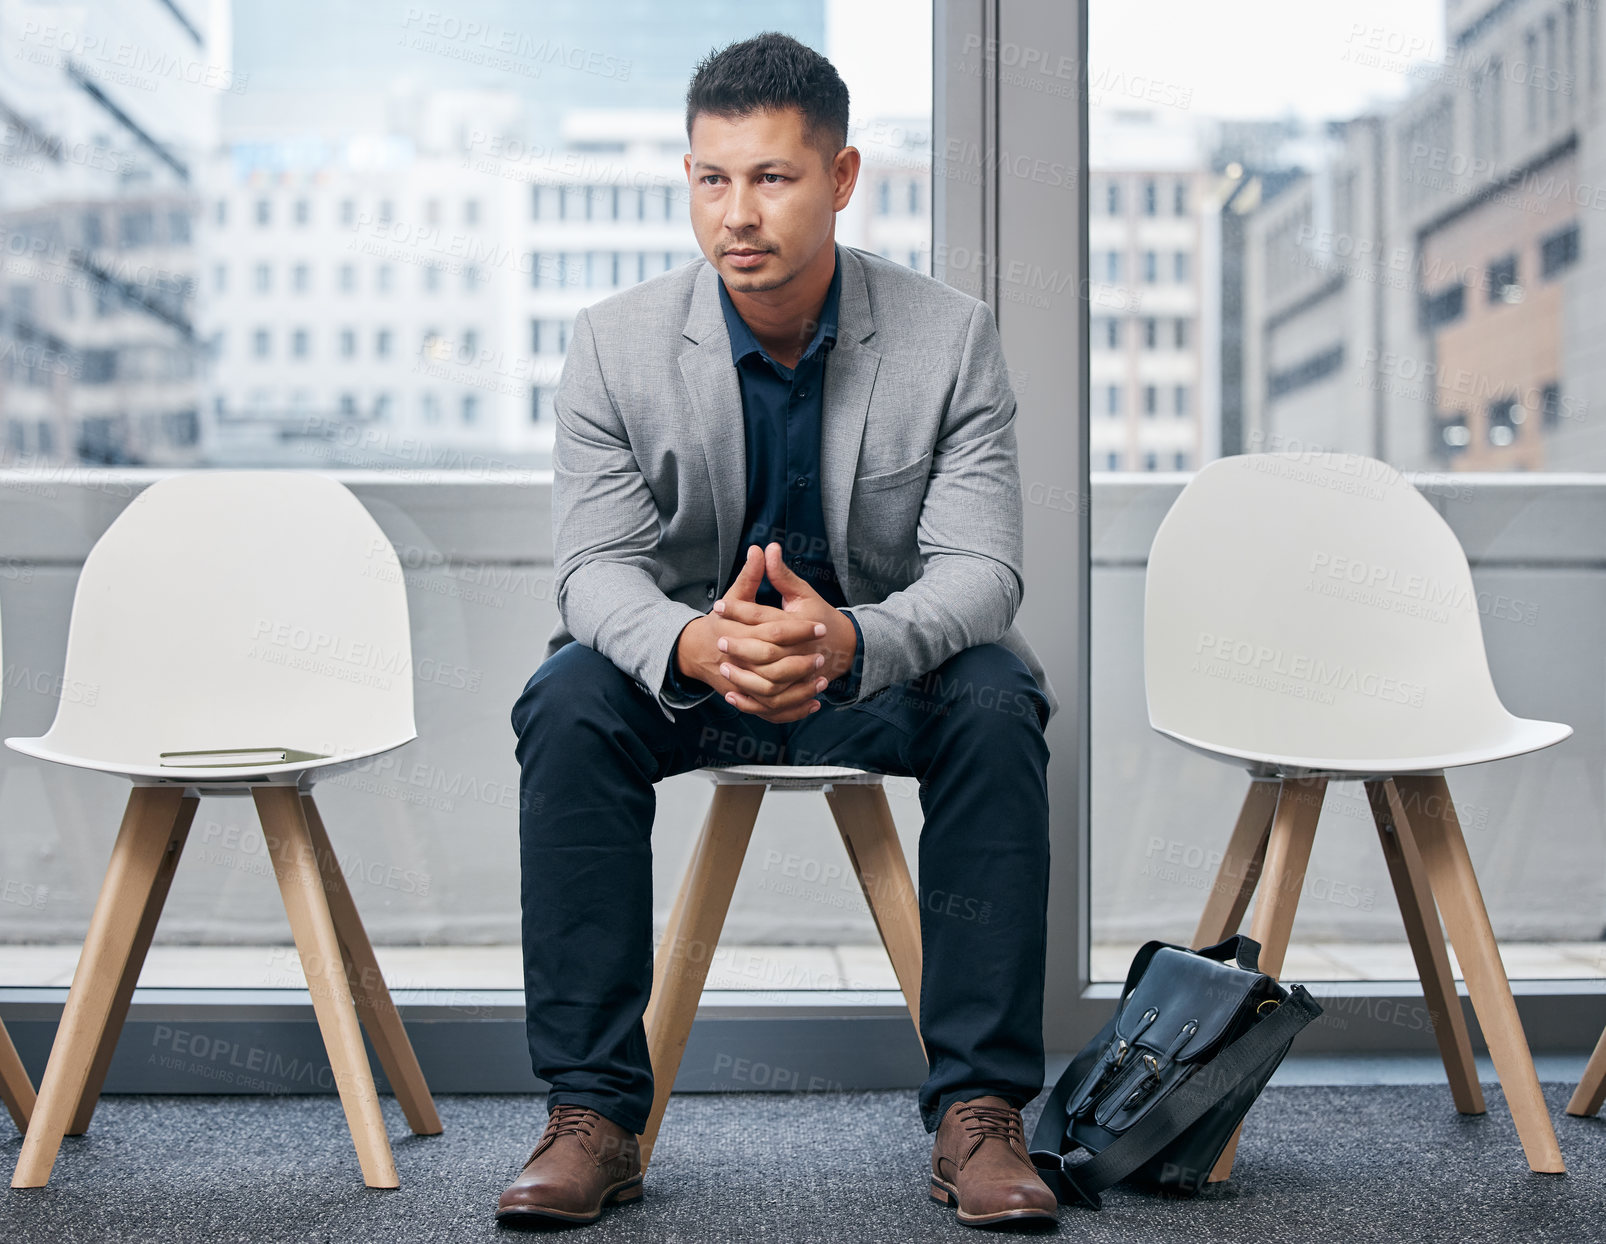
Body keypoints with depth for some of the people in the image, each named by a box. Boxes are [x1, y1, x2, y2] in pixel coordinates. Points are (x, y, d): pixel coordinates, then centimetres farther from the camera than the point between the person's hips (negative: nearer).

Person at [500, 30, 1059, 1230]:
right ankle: (592, 1116, -23)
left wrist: (847, 638, -42)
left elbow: (978, 568, -19)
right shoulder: (616, 343, -9)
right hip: (683, 672, 1)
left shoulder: (952, 337, -11)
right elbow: (595, 569, -15)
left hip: (882, 668, 0)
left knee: (995, 703, -31)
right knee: (567, 704, -29)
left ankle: (979, 1111, -23)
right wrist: (697, 646, -40)